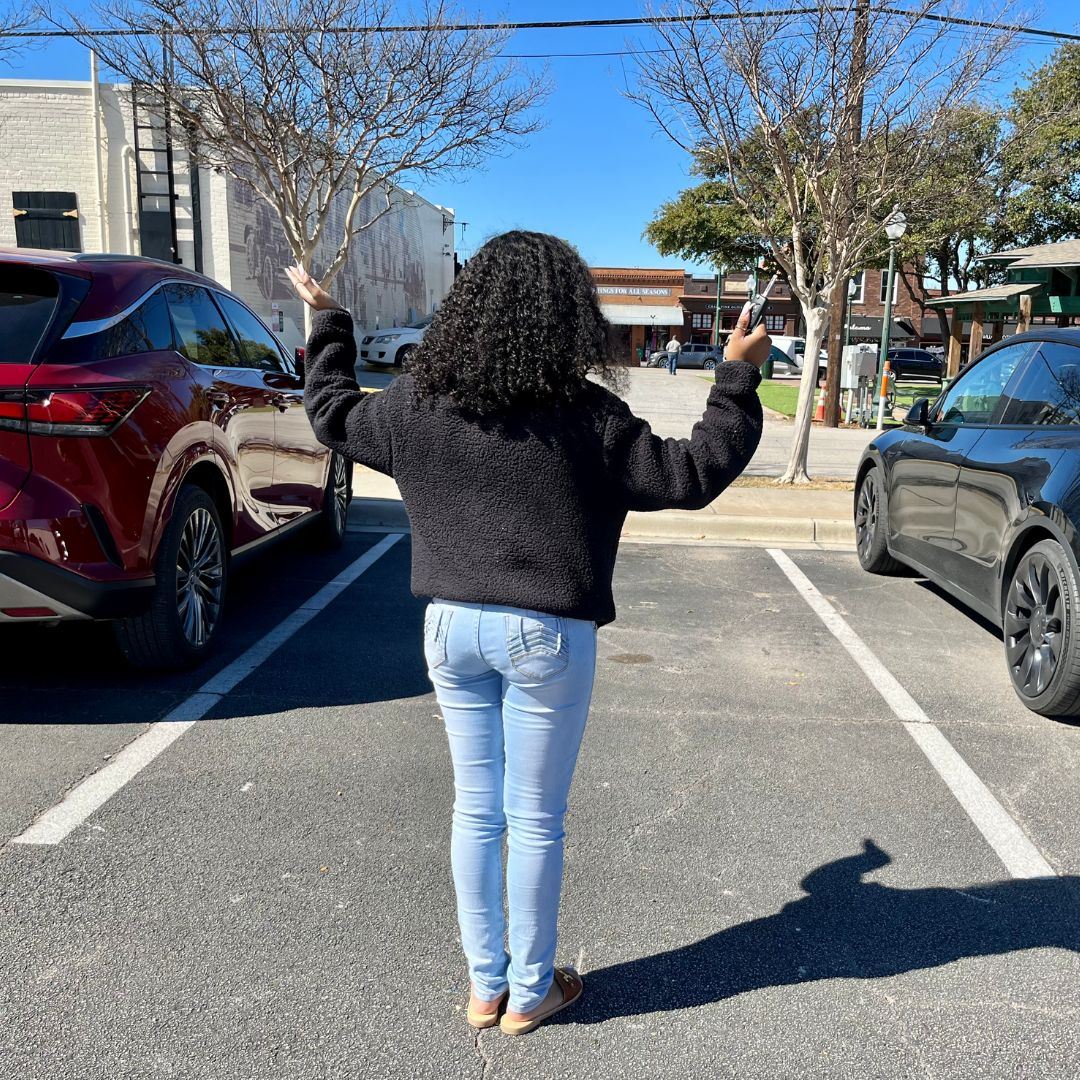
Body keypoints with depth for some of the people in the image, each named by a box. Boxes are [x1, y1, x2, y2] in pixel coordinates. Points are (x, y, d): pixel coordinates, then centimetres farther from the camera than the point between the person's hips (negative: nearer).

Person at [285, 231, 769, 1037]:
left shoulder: (418, 403, -1)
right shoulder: (587, 419, -13)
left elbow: (333, 414, 17)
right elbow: (696, 474, -9)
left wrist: (329, 326, 31)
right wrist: (738, 376, 1)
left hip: (453, 626, 4)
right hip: (546, 635, -4)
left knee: (476, 811, 17)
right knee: (535, 822, 11)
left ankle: (486, 984, 31)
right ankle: (530, 991, 29)